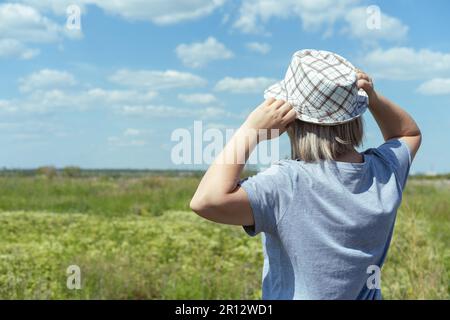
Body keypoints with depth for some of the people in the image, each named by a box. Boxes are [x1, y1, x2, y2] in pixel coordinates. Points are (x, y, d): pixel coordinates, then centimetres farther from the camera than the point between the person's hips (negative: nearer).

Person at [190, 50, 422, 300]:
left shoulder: (288, 184, -27)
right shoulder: (386, 172, -9)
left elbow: (208, 200, -36)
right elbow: (410, 132, 12)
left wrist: (250, 130, -27)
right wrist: (372, 98, -5)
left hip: (302, 293, -4)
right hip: (367, 293, 5)